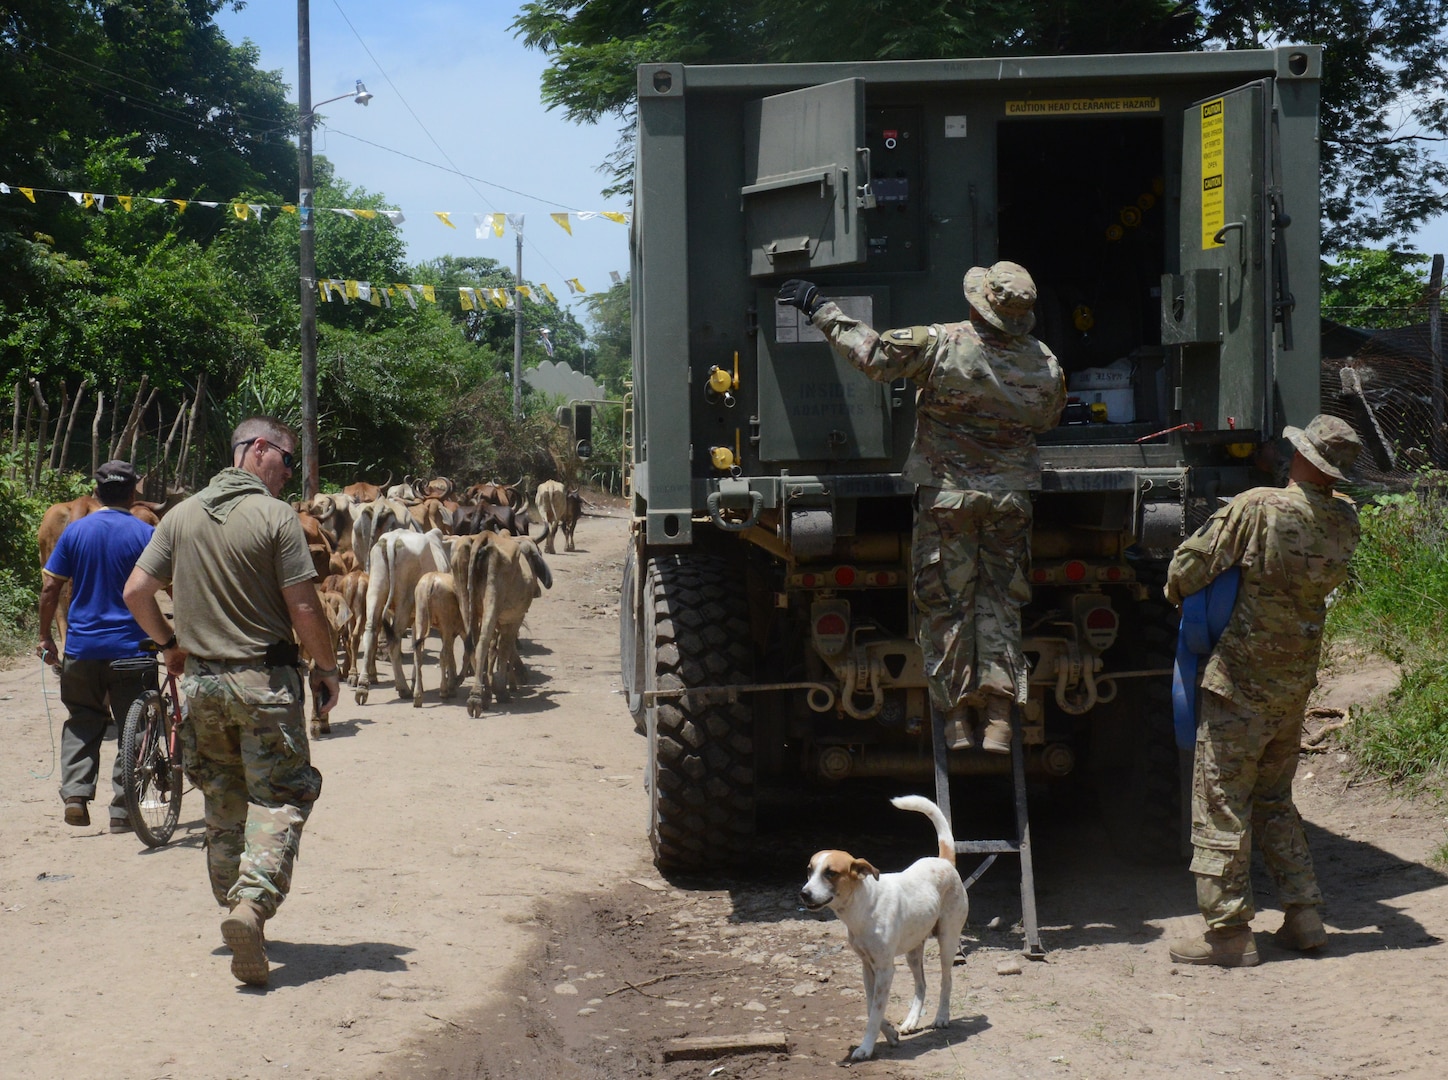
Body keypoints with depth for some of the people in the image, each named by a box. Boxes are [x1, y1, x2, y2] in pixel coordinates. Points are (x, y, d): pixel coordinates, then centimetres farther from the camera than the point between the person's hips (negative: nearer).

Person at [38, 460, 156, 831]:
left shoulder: (75, 531, 2)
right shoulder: (145, 534, -6)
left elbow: (50, 589, 2)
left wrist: (45, 637, 11)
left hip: (81, 647, 3)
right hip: (130, 648, -3)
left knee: (81, 723, 17)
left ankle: (75, 794, 2)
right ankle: (122, 810, 4)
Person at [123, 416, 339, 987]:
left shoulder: (181, 516, 6)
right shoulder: (276, 517, -10)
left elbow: (136, 591, 6)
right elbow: (304, 608, -13)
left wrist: (170, 643, 22)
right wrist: (327, 668, 2)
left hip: (201, 681, 5)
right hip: (264, 679, -5)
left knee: (223, 800, 18)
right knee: (280, 795, -1)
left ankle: (234, 904, 26)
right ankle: (253, 901, -21)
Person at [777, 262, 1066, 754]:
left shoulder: (940, 344, -15)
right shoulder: (1046, 366, -1)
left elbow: (873, 353, -16)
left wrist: (821, 308, -6)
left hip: (946, 491, -3)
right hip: (1011, 496, 3)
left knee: (944, 602, 5)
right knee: (999, 602, 8)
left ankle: (956, 718, 4)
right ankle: (999, 717, 0)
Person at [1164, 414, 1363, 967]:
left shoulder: (1257, 509, -18)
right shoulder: (1344, 520, 0)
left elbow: (1188, 566, -14)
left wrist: (1178, 590, 9)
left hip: (1240, 680, -6)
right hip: (1297, 679, 6)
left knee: (1220, 803, 1)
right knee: (1274, 799, 20)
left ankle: (1229, 931, 2)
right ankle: (1304, 915, 19)